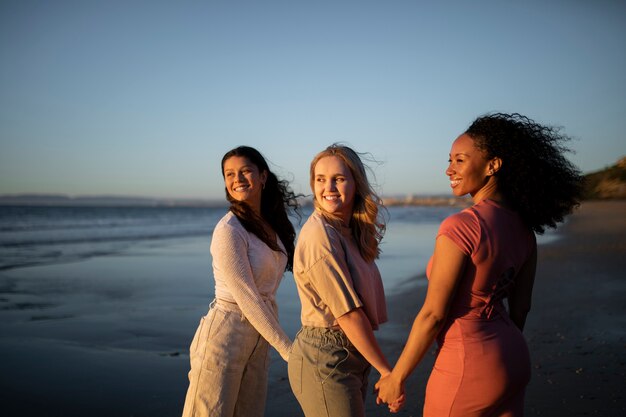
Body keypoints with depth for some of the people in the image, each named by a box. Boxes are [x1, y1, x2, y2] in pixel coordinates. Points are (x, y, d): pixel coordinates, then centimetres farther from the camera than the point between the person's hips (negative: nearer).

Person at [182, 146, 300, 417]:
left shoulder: (272, 224, 7)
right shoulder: (228, 230, -16)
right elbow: (247, 298, -17)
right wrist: (287, 349, -15)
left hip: (259, 338, 7)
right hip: (224, 334, -7)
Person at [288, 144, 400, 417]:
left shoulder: (348, 231, 7)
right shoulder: (320, 235, -19)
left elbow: (357, 306, 7)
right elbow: (348, 314, -20)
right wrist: (387, 371, -13)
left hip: (354, 356, 8)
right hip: (326, 360, -8)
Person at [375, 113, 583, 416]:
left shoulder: (460, 228, -22)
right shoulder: (523, 227, 2)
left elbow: (433, 314, -19)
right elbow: (520, 307, 11)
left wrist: (396, 377, -9)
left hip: (467, 368, -7)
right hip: (514, 363, 8)